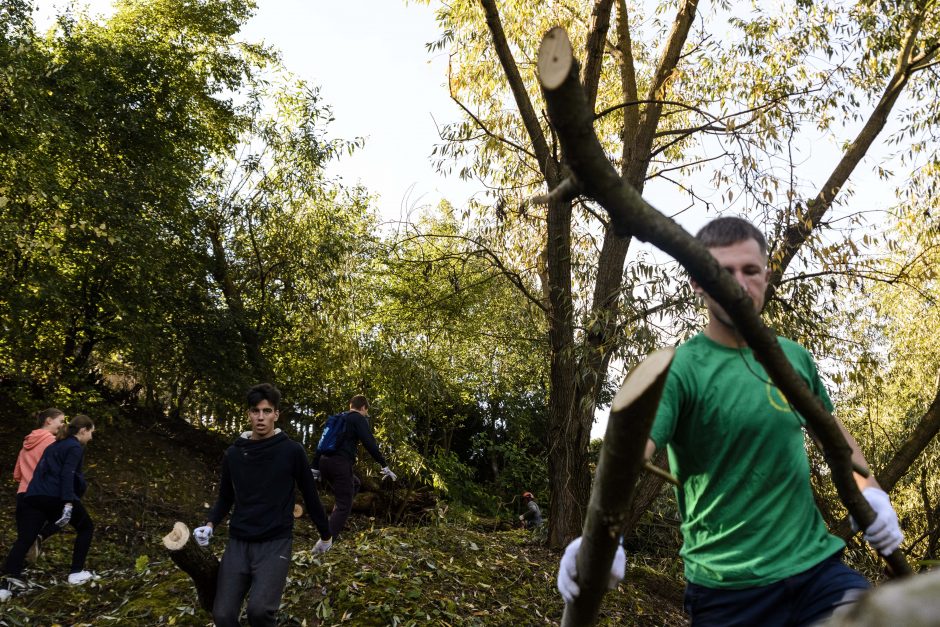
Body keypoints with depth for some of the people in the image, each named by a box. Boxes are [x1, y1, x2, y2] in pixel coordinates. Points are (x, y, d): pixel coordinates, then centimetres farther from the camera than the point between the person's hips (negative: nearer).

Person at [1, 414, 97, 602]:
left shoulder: (56, 445, 25)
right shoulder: (75, 447, -1)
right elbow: (67, 474, -15)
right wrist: (68, 504, -23)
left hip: (34, 496, 7)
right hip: (56, 497, -7)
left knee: (24, 540, 0)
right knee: (86, 527, 14)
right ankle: (76, 573, 11)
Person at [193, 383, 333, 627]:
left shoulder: (292, 451, -5)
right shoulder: (233, 453, 6)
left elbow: (310, 494, 4)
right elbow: (225, 498, 17)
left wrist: (325, 534, 13)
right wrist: (210, 524, -2)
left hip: (275, 543, -3)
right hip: (238, 543, 4)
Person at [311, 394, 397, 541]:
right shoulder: (360, 419, 2)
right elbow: (370, 444, -9)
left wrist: (315, 468, 24)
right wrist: (385, 466, -5)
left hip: (325, 462, 8)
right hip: (340, 463, -8)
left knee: (354, 484, 29)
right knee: (343, 505, -2)